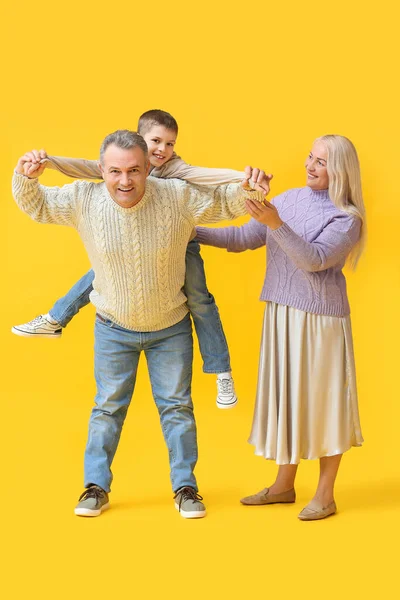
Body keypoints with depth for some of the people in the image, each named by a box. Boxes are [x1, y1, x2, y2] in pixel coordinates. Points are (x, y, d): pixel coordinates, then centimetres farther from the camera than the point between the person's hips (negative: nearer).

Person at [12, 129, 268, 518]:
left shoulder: (178, 196, -21)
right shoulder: (82, 199, -19)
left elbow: (223, 204, -7)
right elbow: (36, 206, -3)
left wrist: (249, 189, -27)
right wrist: (26, 178, -23)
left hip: (171, 327, 0)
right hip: (113, 329, 0)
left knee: (176, 406, 9)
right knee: (108, 407, 11)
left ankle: (185, 487, 23)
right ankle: (96, 487, 25)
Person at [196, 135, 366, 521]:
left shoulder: (346, 218, -9)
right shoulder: (289, 199, 6)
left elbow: (315, 258, -23)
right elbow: (243, 238, 9)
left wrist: (276, 224, -32)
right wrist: (194, 232, 3)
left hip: (320, 319, -5)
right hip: (280, 315, 5)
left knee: (321, 399, 2)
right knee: (285, 395, 12)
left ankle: (325, 494, 15)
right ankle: (284, 485, 26)